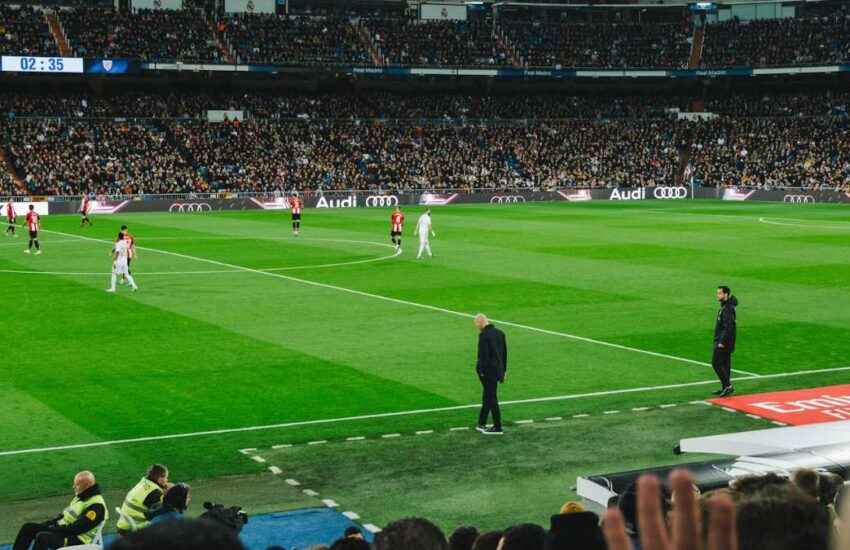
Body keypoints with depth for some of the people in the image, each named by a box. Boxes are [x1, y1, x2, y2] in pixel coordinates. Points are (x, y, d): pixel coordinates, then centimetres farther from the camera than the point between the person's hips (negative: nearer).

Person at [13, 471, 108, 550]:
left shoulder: (96, 506, -20)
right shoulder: (81, 496, 12)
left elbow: (76, 528, -24)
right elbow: (66, 515, 20)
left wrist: (53, 529, -18)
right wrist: (50, 523, 5)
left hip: (77, 540, -10)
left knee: (42, 537, -32)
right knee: (27, 528, 3)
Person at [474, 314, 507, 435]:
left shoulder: (483, 335, -17)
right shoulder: (500, 333, 7)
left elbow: (483, 355, -19)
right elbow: (505, 352, 12)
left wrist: (481, 372, -13)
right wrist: (504, 370, 18)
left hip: (488, 371, -8)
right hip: (498, 370, 8)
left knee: (491, 398, 1)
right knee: (487, 397, 17)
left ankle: (497, 427, 6)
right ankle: (481, 424, 25)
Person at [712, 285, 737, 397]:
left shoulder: (728, 309, -19)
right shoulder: (724, 307, 13)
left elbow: (728, 327, -24)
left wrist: (722, 342, -24)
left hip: (723, 342, -10)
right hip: (722, 341, 10)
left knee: (716, 363, -9)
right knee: (724, 364, 13)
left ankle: (727, 385, -7)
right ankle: (725, 388, 18)